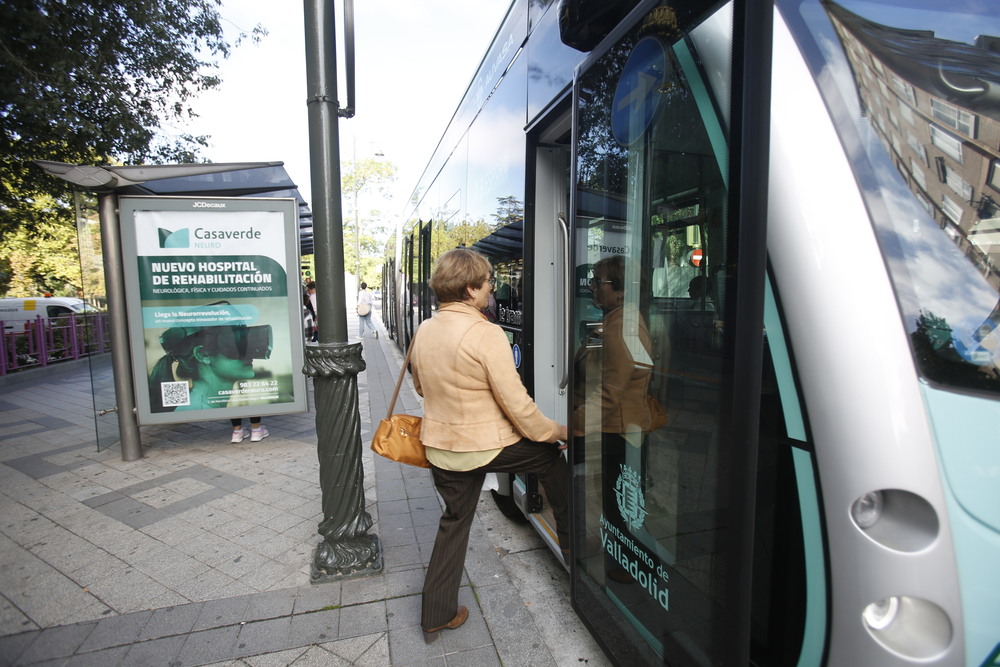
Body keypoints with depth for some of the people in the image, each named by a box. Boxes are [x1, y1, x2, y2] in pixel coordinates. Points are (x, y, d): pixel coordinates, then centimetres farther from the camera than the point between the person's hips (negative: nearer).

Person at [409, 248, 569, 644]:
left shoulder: (424, 331, 1)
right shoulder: (485, 334, -22)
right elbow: (516, 402, -21)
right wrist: (554, 433, -6)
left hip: (440, 447, 7)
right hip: (487, 445, -6)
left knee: (454, 523, 22)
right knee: (553, 459, 19)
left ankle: (436, 616, 33)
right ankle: (571, 541, 34)